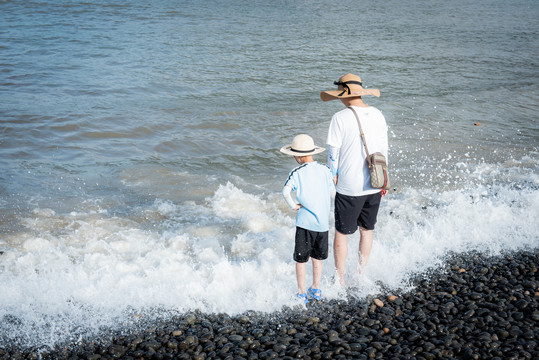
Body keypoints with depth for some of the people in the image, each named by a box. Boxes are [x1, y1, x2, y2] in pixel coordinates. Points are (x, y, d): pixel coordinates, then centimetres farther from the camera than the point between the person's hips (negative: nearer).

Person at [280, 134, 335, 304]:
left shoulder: (296, 173, -7)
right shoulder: (325, 170, 4)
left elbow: (286, 191, -20)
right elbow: (333, 193, 6)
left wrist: (293, 206, -7)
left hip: (305, 222, -4)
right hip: (323, 222, 4)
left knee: (300, 259, 9)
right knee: (317, 258, 19)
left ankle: (302, 294, 14)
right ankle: (316, 290, 27)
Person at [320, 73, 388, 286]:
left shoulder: (340, 118, -13)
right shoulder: (378, 115, 3)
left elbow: (333, 153, -11)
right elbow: (384, 150, 9)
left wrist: (333, 178, 4)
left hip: (349, 187, -5)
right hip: (374, 186, 5)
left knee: (341, 233, 9)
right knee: (367, 230, 19)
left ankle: (340, 281, 17)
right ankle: (361, 275, 31)